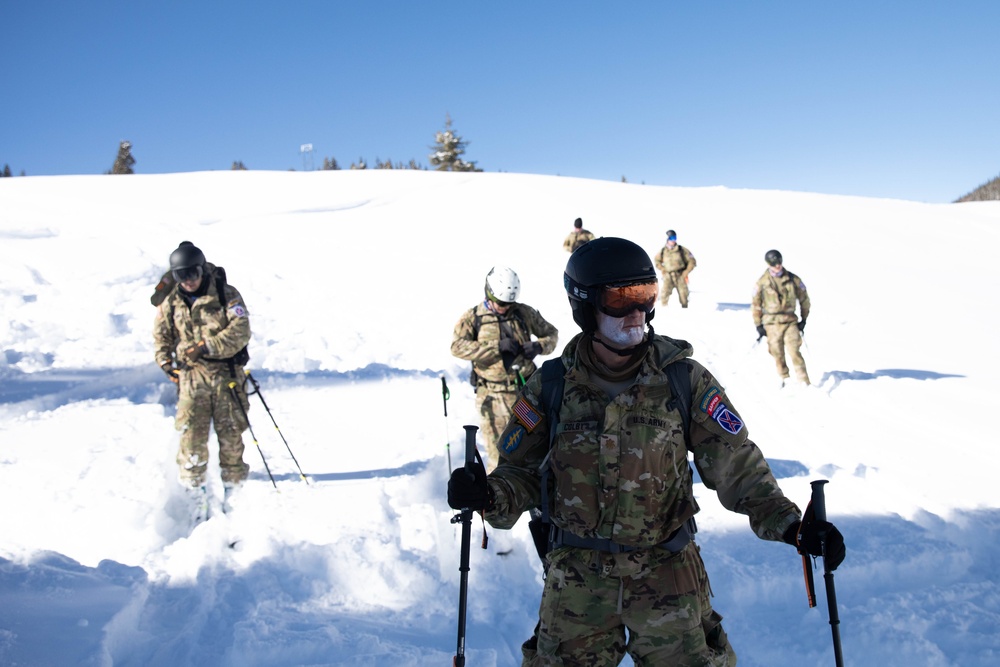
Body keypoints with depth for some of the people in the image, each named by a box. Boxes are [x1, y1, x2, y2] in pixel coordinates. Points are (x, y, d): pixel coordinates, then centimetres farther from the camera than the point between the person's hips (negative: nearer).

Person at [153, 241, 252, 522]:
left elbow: (241, 332, -12)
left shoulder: (227, 295, -1)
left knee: (231, 436, 1)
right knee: (192, 437, -8)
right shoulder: (170, 303, 9)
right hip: (192, 376, 2)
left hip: (227, 375, -1)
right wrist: (167, 364, 4)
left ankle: (233, 494, 15)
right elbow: (161, 338, 20)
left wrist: (205, 347, -18)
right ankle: (197, 498, 2)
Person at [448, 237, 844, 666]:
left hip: (667, 576, 0)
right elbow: (523, 471, 1)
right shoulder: (552, 386, -4)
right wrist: (490, 496, -20)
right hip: (577, 578, 1)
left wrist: (788, 523, -15)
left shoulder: (683, 380, -6)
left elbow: (735, 464, -3)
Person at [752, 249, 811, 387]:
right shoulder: (762, 282, -1)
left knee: (794, 351, -12)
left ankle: (804, 383, -10)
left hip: (790, 321, 0)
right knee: (778, 354, 3)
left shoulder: (793, 279, 1)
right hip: (772, 323, 0)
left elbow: (804, 298, 13)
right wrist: (758, 325, 3)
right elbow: (755, 304, 6)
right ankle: (784, 378, 24)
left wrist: (803, 319, 13)